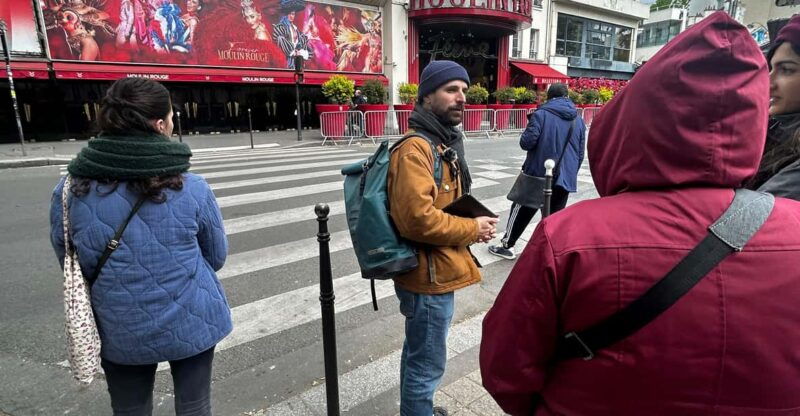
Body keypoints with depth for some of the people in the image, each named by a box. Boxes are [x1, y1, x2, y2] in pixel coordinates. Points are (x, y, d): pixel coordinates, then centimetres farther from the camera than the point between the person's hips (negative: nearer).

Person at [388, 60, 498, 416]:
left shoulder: (444, 142, 12)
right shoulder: (415, 149, -21)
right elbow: (418, 219, -30)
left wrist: (473, 223, 2)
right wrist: (472, 229, -17)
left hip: (432, 271, 10)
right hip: (430, 276, -10)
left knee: (417, 356, 27)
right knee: (427, 366, 7)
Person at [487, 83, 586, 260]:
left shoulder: (541, 114, -8)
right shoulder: (578, 120, 9)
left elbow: (526, 142, -14)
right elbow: (580, 154, 12)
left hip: (538, 174, -4)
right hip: (565, 178, 4)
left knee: (522, 210, 9)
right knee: (555, 215, 11)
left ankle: (507, 245, 17)